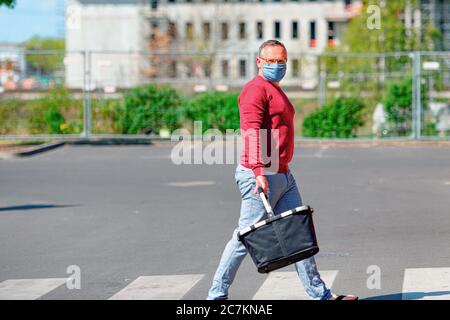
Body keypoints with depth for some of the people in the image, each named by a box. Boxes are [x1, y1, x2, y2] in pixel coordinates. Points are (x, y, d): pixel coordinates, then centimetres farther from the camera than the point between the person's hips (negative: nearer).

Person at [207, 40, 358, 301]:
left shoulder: (276, 90, 21)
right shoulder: (256, 89, -10)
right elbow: (252, 132, -22)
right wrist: (258, 171, -32)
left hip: (283, 176, 10)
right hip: (260, 177, -10)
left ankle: (320, 294, 10)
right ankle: (217, 295, 4)